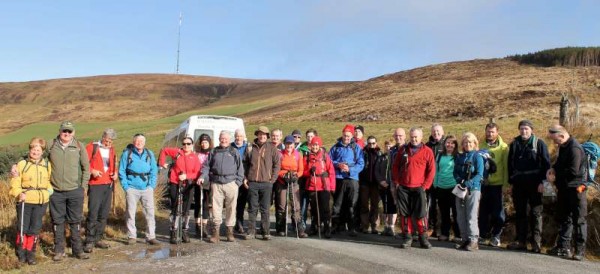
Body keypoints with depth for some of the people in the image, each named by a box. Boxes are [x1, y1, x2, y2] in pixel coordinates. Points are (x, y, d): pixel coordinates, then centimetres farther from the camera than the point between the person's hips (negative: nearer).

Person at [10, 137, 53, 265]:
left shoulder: (47, 164, 5)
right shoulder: (22, 164, -4)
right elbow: (15, 182, -4)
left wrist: (49, 190, -1)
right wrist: (19, 193, -19)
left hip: (41, 202, 2)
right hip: (25, 201, -2)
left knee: (35, 229, 7)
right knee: (23, 228, 7)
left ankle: (30, 253, 20)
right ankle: (21, 252, 25)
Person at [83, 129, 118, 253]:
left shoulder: (112, 150, 14)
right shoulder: (92, 147, -3)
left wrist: (115, 173, 4)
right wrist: (92, 171, -20)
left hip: (108, 185, 6)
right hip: (95, 185, -6)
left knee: (104, 214, 9)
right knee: (93, 213, -9)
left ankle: (98, 239, 19)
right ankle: (89, 241, -2)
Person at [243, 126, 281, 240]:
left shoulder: (272, 148, 3)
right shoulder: (251, 148, 7)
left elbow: (277, 164, 3)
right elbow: (245, 163, 14)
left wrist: (272, 179, -3)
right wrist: (245, 177, 5)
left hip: (266, 183, -1)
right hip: (252, 183, 1)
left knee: (265, 209, 4)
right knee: (252, 208, 7)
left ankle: (265, 232, 11)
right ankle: (251, 231, 13)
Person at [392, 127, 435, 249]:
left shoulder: (427, 151, 1)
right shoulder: (403, 149, 10)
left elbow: (431, 170, 0)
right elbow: (395, 167, 13)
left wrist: (425, 186, -6)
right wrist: (396, 183, 5)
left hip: (418, 188, -3)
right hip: (402, 188, 3)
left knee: (421, 213, -3)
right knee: (405, 213, 5)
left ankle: (423, 238, 8)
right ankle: (407, 237, 13)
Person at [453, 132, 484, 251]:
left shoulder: (477, 157, -3)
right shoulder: (459, 157, 11)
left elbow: (479, 175, -12)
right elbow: (455, 172, 9)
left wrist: (468, 183, -23)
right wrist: (459, 180, -12)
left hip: (473, 189, -5)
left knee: (471, 216, -7)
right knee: (460, 216, 8)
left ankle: (473, 240, 1)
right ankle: (465, 239, 18)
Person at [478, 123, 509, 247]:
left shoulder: (503, 147, 0)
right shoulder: (481, 146, 4)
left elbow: (506, 166, -1)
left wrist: (505, 183, -7)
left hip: (497, 184, -2)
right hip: (483, 184, 2)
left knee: (497, 212, 4)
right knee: (484, 211, 9)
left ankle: (496, 236, 15)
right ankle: (483, 235, 19)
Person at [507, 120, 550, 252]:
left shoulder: (539, 144, -1)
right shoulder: (514, 144, 11)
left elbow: (546, 164, -4)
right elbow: (510, 164, 14)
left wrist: (542, 182, -11)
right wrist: (511, 182, 10)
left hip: (534, 185, -4)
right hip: (518, 184, 4)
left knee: (536, 213, 1)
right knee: (519, 213, 8)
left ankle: (536, 242, 6)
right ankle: (520, 241, 14)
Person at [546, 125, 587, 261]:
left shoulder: (574, 148, -19)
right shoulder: (563, 146, 11)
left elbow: (573, 171, -22)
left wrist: (556, 176, -12)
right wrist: (553, 168, 2)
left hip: (575, 188, -10)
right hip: (564, 188, 10)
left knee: (578, 220, -1)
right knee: (564, 218, 13)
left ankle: (580, 250, 6)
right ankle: (564, 247, 20)